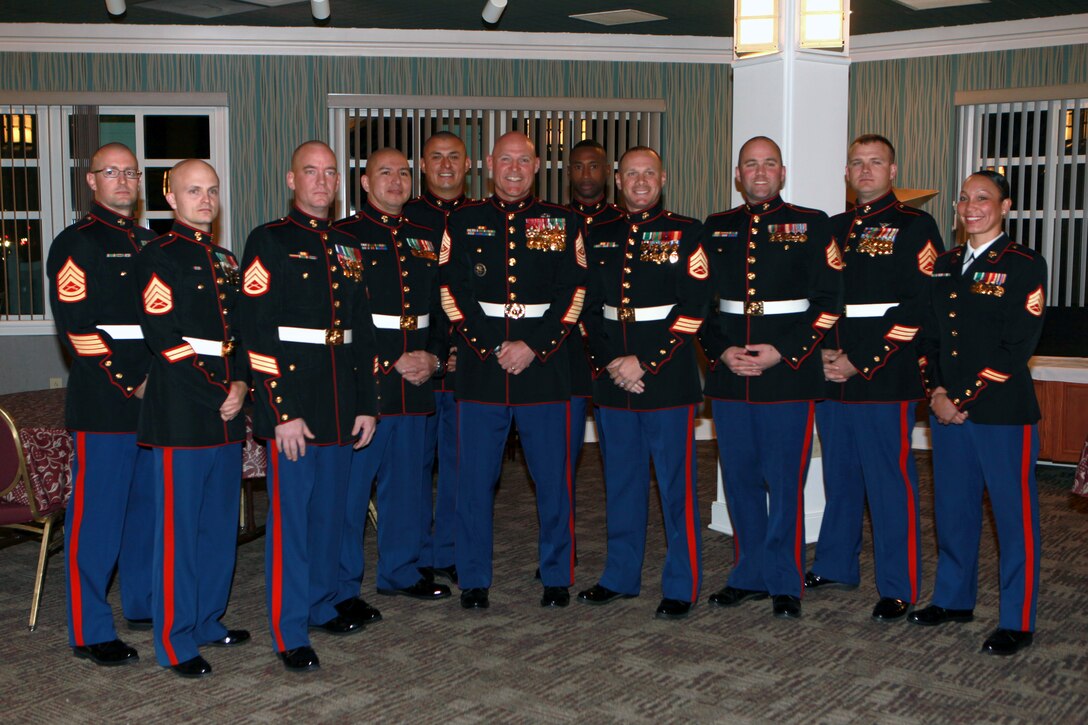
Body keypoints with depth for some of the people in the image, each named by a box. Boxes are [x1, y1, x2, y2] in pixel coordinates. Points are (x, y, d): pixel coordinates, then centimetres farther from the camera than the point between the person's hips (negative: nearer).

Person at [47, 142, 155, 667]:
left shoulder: (150, 243, 17)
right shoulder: (77, 243, -5)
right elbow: (78, 328, -13)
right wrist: (129, 384, -15)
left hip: (155, 399, 8)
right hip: (104, 403, -7)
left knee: (148, 504, 15)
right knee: (97, 513, -3)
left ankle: (143, 604, 29)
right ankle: (90, 632, 6)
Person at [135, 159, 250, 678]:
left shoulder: (224, 260, 16)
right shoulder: (159, 257, -6)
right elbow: (163, 337, -14)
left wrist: (240, 385, -2)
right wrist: (216, 395, -14)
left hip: (227, 413, 7)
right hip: (182, 413, -7)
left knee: (221, 524, 14)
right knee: (179, 528, -1)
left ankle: (208, 621, 27)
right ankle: (175, 642, 9)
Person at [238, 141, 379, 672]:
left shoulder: (347, 247, 14)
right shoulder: (269, 241, -5)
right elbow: (256, 333, -12)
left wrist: (367, 404, 10)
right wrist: (283, 413, -17)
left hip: (341, 404, 6)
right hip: (292, 401, -6)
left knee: (331, 509, 15)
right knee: (290, 515, -1)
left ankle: (323, 604, 31)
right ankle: (290, 633, 7)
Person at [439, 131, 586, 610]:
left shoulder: (562, 223, 7)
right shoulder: (464, 221, 8)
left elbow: (573, 293, 1)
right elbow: (452, 292, 1)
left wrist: (533, 347, -10)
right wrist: (493, 349, -8)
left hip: (545, 368, 0)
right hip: (479, 368, 0)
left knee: (553, 478, 5)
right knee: (475, 479, 4)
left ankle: (557, 576, 20)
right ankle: (473, 580, 17)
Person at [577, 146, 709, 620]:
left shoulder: (686, 234, 0)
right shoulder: (600, 237, 12)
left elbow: (693, 308, -8)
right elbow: (589, 308, 10)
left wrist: (645, 362, -14)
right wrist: (608, 363, -5)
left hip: (668, 379, -4)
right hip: (613, 381, 4)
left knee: (676, 485, 0)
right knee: (621, 482, 12)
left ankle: (681, 588, 10)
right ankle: (620, 576, 25)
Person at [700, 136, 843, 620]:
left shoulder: (812, 226, 2)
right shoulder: (715, 229, 12)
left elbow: (829, 302, -4)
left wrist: (783, 353, -13)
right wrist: (721, 351, -5)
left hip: (789, 376, -3)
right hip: (729, 376, 4)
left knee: (785, 483, 0)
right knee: (740, 481, 10)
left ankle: (786, 583, 13)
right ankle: (750, 575, 24)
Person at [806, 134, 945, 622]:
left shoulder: (915, 227, -2)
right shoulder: (832, 229, 16)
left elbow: (917, 308, -11)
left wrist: (861, 363, -14)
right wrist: (821, 350, -2)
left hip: (885, 378, -6)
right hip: (830, 378, 6)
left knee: (889, 482, -1)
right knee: (840, 476, 16)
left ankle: (898, 588, 9)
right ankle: (836, 567, 29)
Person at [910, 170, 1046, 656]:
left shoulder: (1025, 266, -5)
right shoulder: (944, 265, 13)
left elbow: (1016, 348, -12)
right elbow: (929, 334, 12)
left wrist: (967, 399, -14)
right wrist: (936, 391, -3)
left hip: (1002, 412, -6)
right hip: (947, 411, 6)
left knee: (1014, 516, 2)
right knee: (953, 510, 15)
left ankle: (1017, 622, 11)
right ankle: (954, 598, 30)